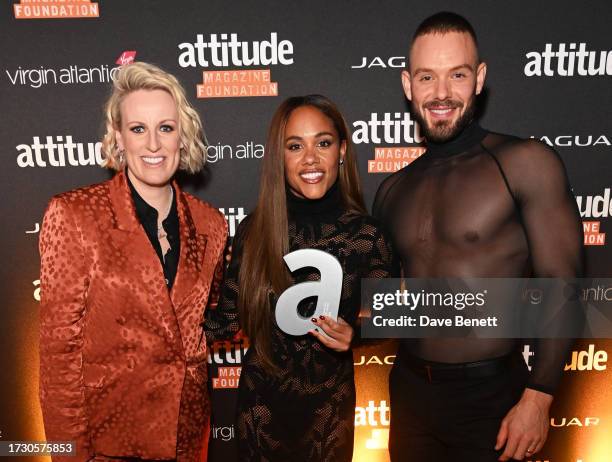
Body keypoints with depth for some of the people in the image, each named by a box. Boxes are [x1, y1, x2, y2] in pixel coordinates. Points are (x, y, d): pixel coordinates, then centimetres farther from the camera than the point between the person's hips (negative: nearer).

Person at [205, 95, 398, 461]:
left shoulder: (366, 235, -15)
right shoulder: (254, 230, -11)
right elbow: (226, 319, -4)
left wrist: (353, 335, -24)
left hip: (329, 404, -1)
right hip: (260, 401, 1)